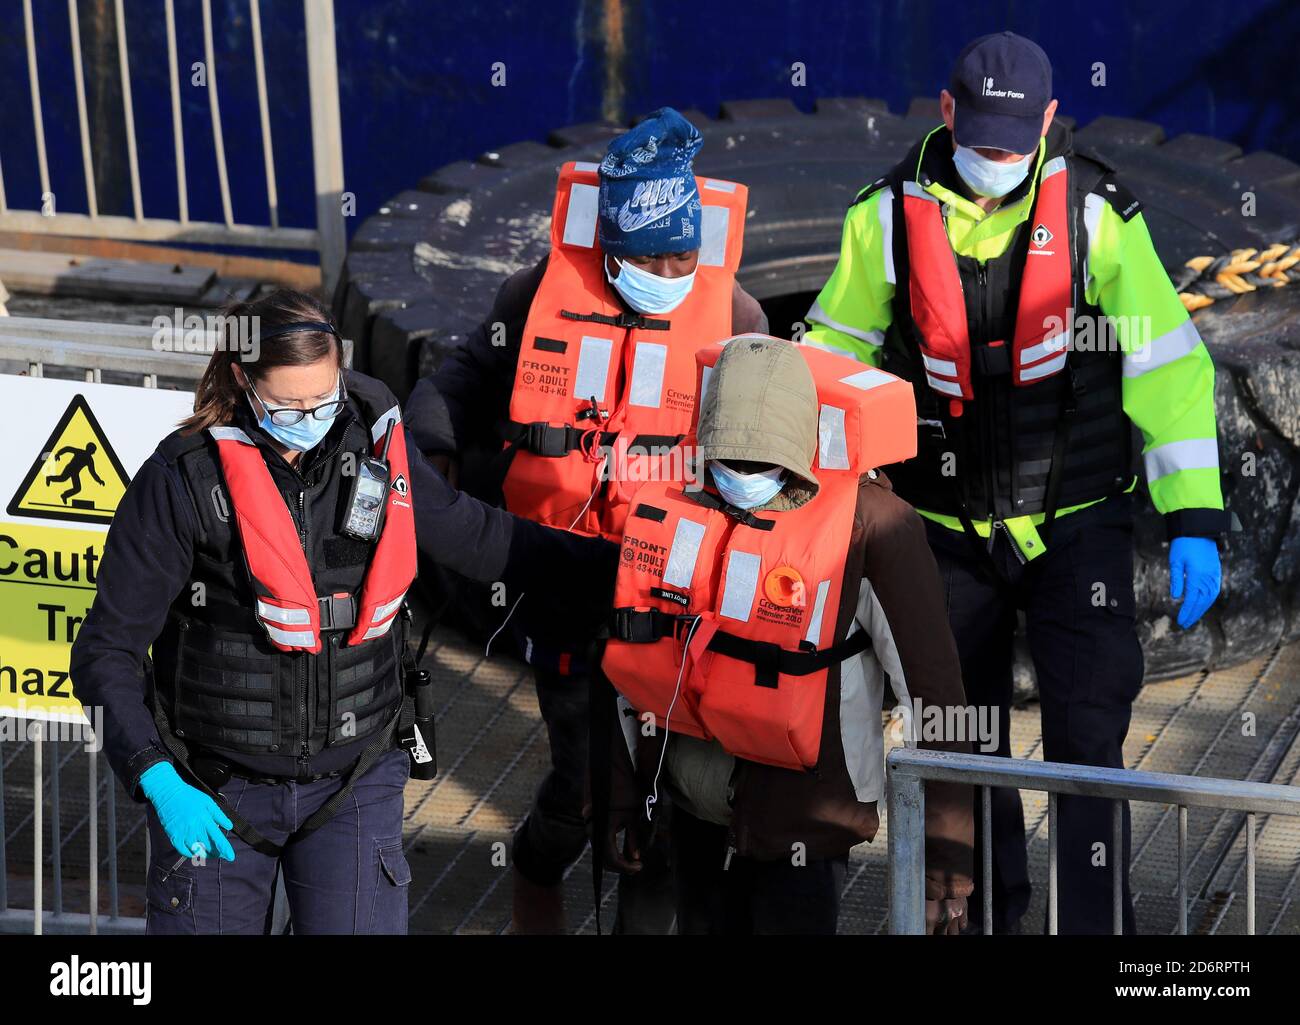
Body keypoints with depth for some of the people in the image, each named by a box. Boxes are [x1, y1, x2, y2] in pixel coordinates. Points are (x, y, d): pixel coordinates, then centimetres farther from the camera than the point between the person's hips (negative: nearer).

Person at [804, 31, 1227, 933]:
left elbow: (1168, 366, -6)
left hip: (1078, 521, -2)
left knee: (1087, 739, -10)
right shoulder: (892, 215, -4)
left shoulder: (1097, 213, -9)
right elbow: (834, 352, 9)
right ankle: (985, 914, 26)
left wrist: (1194, 522, -11)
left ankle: (1096, 923, -5)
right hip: (949, 529, 2)